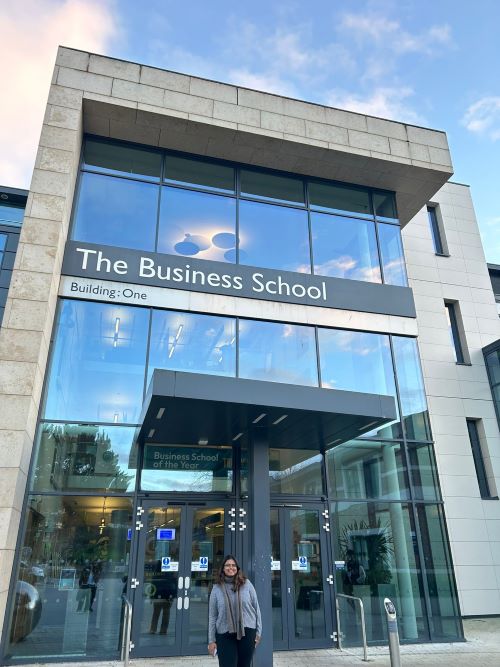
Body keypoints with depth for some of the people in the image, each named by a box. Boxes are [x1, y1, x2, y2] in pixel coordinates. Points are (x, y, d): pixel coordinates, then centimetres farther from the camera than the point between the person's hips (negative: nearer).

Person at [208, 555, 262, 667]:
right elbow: (212, 616, 2)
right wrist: (211, 640, 1)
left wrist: (258, 631, 3)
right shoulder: (217, 588, -1)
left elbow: (256, 607, 5)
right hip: (225, 635, -1)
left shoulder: (246, 584, 0)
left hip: (247, 632, 1)